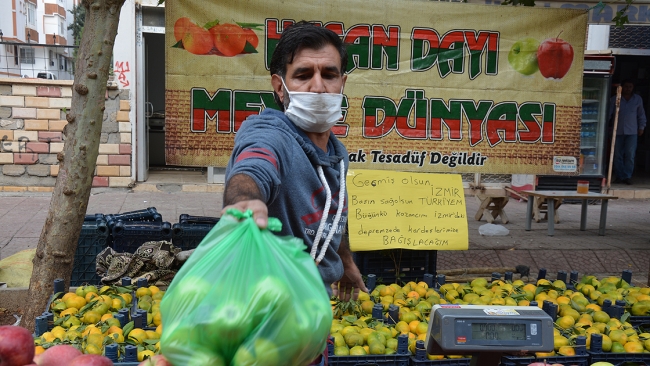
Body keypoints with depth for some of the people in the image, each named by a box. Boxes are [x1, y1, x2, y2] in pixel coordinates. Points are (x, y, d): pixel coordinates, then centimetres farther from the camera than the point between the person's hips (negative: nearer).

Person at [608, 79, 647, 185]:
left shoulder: (638, 99, 8)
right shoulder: (615, 99, 3)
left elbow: (641, 115, 15)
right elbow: (609, 113, 3)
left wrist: (642, 127, 9)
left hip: (632, 132, 0)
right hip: (618, 131, 0)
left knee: (630, 154, -7)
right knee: (618, 155, 2)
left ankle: (627, 176, -2)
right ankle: (619, 176, 9)